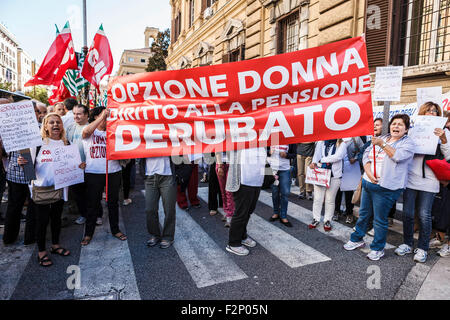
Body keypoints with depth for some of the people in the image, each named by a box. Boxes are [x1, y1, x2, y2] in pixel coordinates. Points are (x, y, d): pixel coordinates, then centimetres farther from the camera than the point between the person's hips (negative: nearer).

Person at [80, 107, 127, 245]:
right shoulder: (90, 132, 2)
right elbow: (86, 132, -23)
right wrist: (102, 117, -25)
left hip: (113, 172, 2)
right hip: (93, 173, -2)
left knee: (113, 202, 12)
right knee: (93, 204, 7)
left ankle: (115, 230, 27)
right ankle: (88, 233, 23)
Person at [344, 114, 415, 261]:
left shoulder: (408, 142, -1)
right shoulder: (381, 138, 14)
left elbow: (398, 156, -20)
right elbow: (366, 155, 7)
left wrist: (382, 144, -14)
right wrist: (368, 172, -8)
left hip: (385, 187, -5)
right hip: (368, 183, 6)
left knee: (380, 220, 3)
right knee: (363, 214, 16)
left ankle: (378, 248, 20)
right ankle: (357, 239, 33)